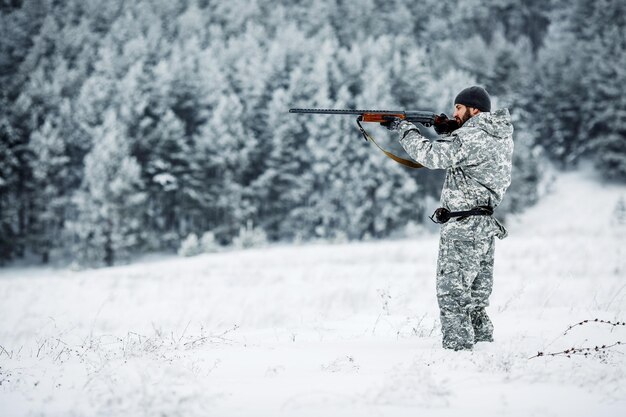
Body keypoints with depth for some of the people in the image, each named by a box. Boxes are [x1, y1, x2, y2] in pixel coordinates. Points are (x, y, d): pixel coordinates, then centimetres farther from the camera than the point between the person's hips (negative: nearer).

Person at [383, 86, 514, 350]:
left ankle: (458, 348, -5)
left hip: (463, 227, -9)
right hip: (485, 226, 9)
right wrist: (447, 132, 5)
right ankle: (483, 346, 22)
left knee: (452, 293, -5)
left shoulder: (473, 137, -16)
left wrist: (404, 128, -9)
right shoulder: (500, 135, 12)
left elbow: (433, 157, -19)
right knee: (476, 295, 16)